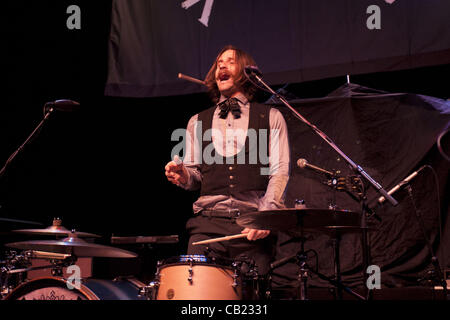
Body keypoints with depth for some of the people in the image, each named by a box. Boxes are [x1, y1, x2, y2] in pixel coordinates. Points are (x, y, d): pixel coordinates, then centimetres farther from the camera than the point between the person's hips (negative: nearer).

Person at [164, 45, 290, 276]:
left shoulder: (270, 118, 12)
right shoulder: (198, 122, 21)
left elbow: (280, 173, 2)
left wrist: (266, 215, -12)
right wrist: (182, 175, -3)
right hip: (208, 223, 2)